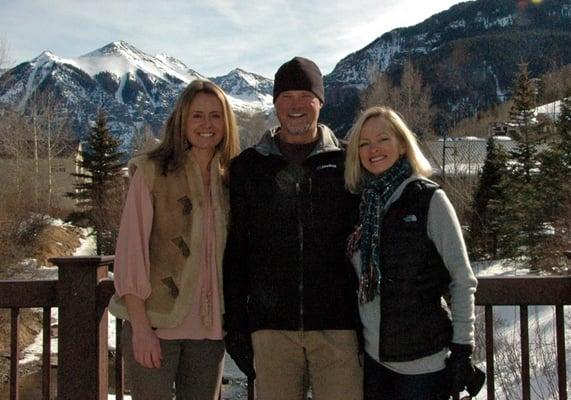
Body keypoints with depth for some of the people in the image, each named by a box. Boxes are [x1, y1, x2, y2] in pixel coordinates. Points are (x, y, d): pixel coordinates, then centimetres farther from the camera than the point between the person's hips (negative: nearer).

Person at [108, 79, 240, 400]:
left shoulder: (230, 179, 8)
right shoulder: (151, 172, -5)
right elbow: (130, 250, -9)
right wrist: (140, 326, -14)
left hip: (210, 326, 4)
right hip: (155, 324, -4)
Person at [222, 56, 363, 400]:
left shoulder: (346, 163, 5)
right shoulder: (247, 167, 8)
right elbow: (234, 251, 8)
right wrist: (234, 324, 4)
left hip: (337, 325, -1)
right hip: (271, 326, 1)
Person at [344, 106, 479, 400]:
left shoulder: (429, 199, -7)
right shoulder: (361, 204, 6)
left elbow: (462, 282, -6)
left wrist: (462, 349, -9)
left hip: (423, 361, -4)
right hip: (373, 357, 4)